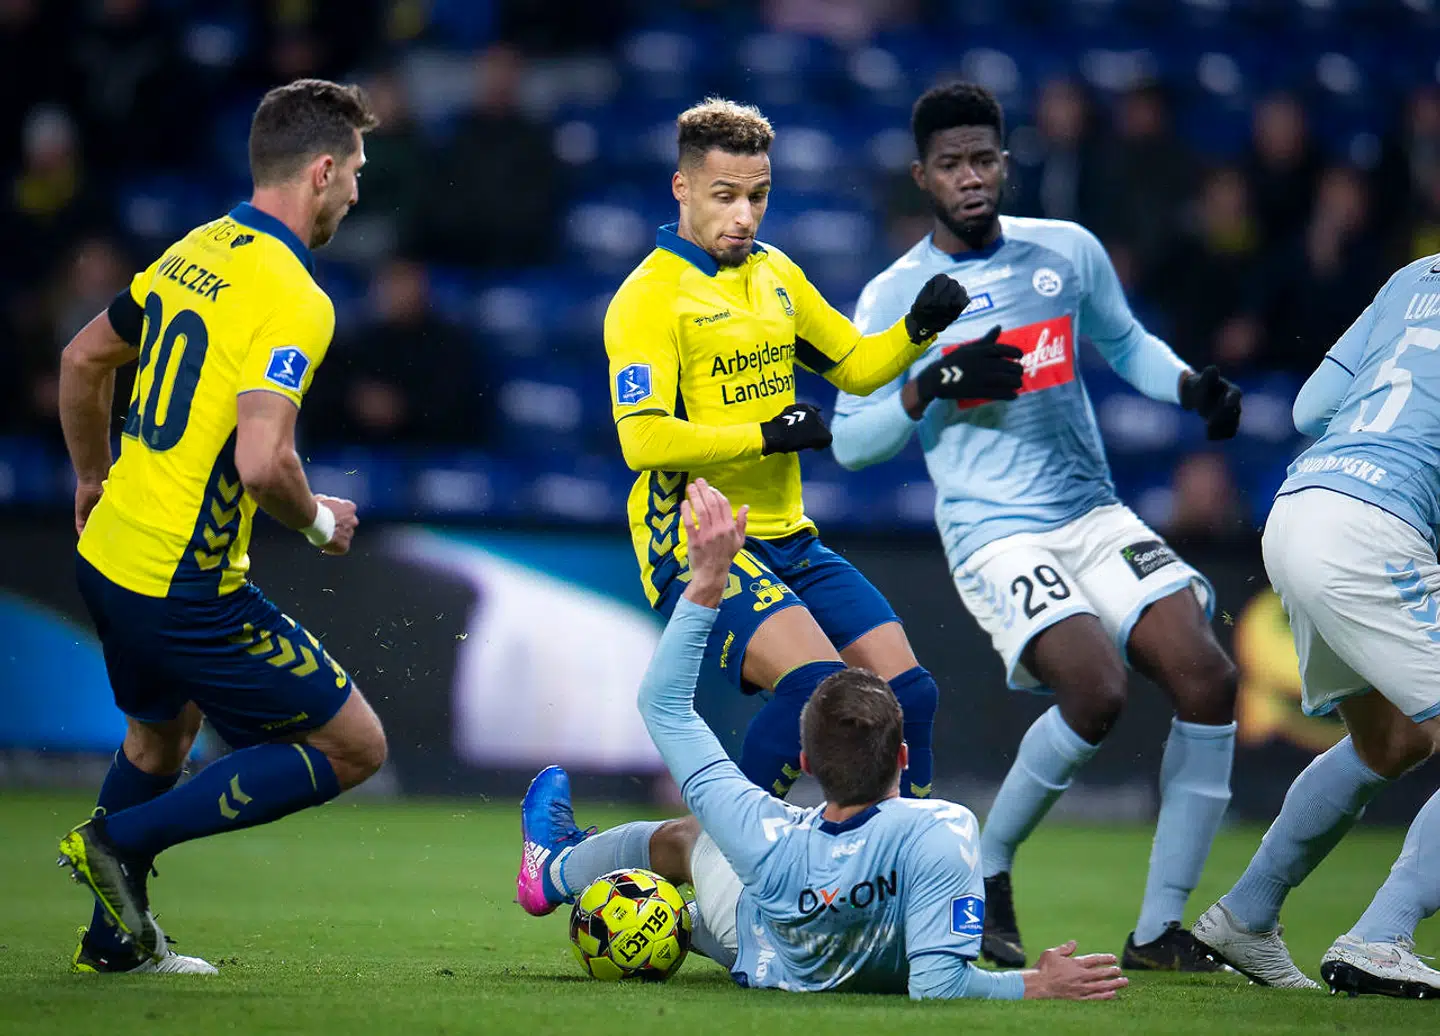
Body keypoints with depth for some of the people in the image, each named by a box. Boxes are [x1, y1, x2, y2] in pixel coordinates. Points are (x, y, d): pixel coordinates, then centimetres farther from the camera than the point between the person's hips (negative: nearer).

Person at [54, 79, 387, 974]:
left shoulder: (193, 252, 7)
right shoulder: (293, 300, -20)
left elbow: (83, 359, 18)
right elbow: (263, 462, -30)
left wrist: (93, 477, 33)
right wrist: (321, 523, -9)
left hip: (108, 557, 9)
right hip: (189, 591, -9)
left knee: (161, 731, 33)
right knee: (354, 746, 1)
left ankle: (116, 940, 42)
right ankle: (123, 841, 0)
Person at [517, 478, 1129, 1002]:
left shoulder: (771, 841, -44)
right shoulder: (939, 831, -49)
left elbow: (663, 705, -33)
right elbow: (936, 985, -49)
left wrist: (707, 578, -32)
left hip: (767, 964, -2)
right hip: (885, 970, 2)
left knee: (682, 837, 29)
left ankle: (557, 871, 60)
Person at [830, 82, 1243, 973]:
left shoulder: (1068, 252, 8)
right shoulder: (894, 297, 0)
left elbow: (1124, 343, 25)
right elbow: (850, 441, 3)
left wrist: (1192, 386, 5)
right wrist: (926, 392, -15)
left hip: (1096, 514, 4)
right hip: (995, 534, -4)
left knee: (1207, 678, -14)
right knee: (1097, 690, -27)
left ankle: (1160, 930, -6)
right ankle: (986, 869, -1)